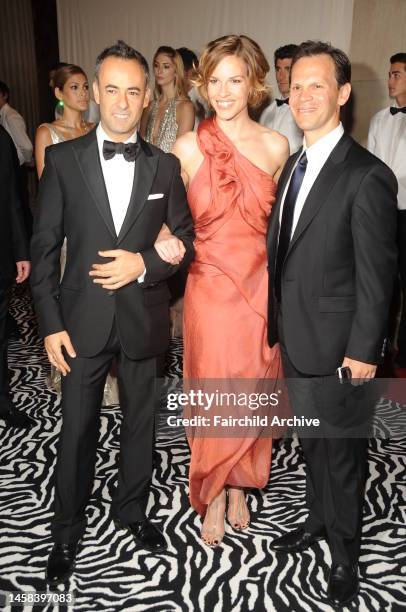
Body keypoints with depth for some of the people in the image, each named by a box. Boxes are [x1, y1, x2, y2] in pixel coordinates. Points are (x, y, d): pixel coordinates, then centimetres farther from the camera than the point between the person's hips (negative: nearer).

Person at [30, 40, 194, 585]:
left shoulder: (164, 166, 1)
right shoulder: (63, 159, -3)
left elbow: (187, 238, 4)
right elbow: (44, 247, -3)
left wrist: (144, 264, -15)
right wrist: (51, 323, -7)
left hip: (143, 319, 2)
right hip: (82, 320, -1)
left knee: (140, 421, 17)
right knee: (77, 430, 10)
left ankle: (131, 509, 42)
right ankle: (67, 531, 34)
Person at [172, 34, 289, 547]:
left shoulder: (276, 147, 0)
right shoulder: (188, 147, -4)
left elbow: (278, 221, 9)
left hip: (260, 288, 2)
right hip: (210, 288, -1)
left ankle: (240, 486, 38)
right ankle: (214, 497, 31)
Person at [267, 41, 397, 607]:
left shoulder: (367, 176, -15)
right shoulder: (294, 166, 9)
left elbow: (377, 274, -15)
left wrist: (364, 350, -14)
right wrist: (277, 327, 12)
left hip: (335, 347, -7)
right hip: (295, 342, 7)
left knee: (342, 449, 11)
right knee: (312, 442, 23)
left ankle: (345, 552, 33)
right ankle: (319, 520, 46)